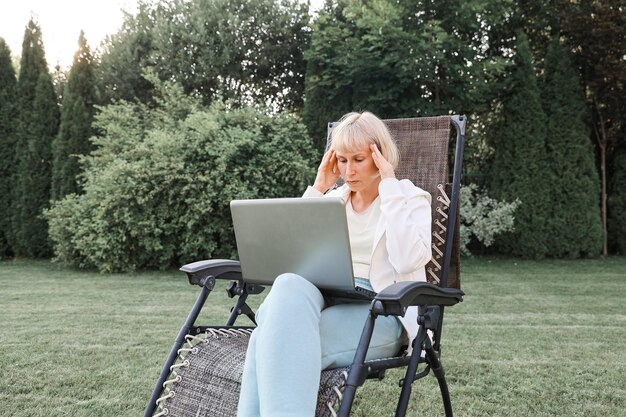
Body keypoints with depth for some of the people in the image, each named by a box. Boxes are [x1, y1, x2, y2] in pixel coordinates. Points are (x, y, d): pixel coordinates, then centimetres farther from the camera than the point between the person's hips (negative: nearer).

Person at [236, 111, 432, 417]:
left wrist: (389, 185, -10)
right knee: (289, 285, -35)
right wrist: (317, 189, 6)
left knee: (278, 336, -32)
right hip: (326, 302, 4)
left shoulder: (411, 198, 7)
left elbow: (407, 260, -15)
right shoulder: (333, 199, 20)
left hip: (379, 314, -4)